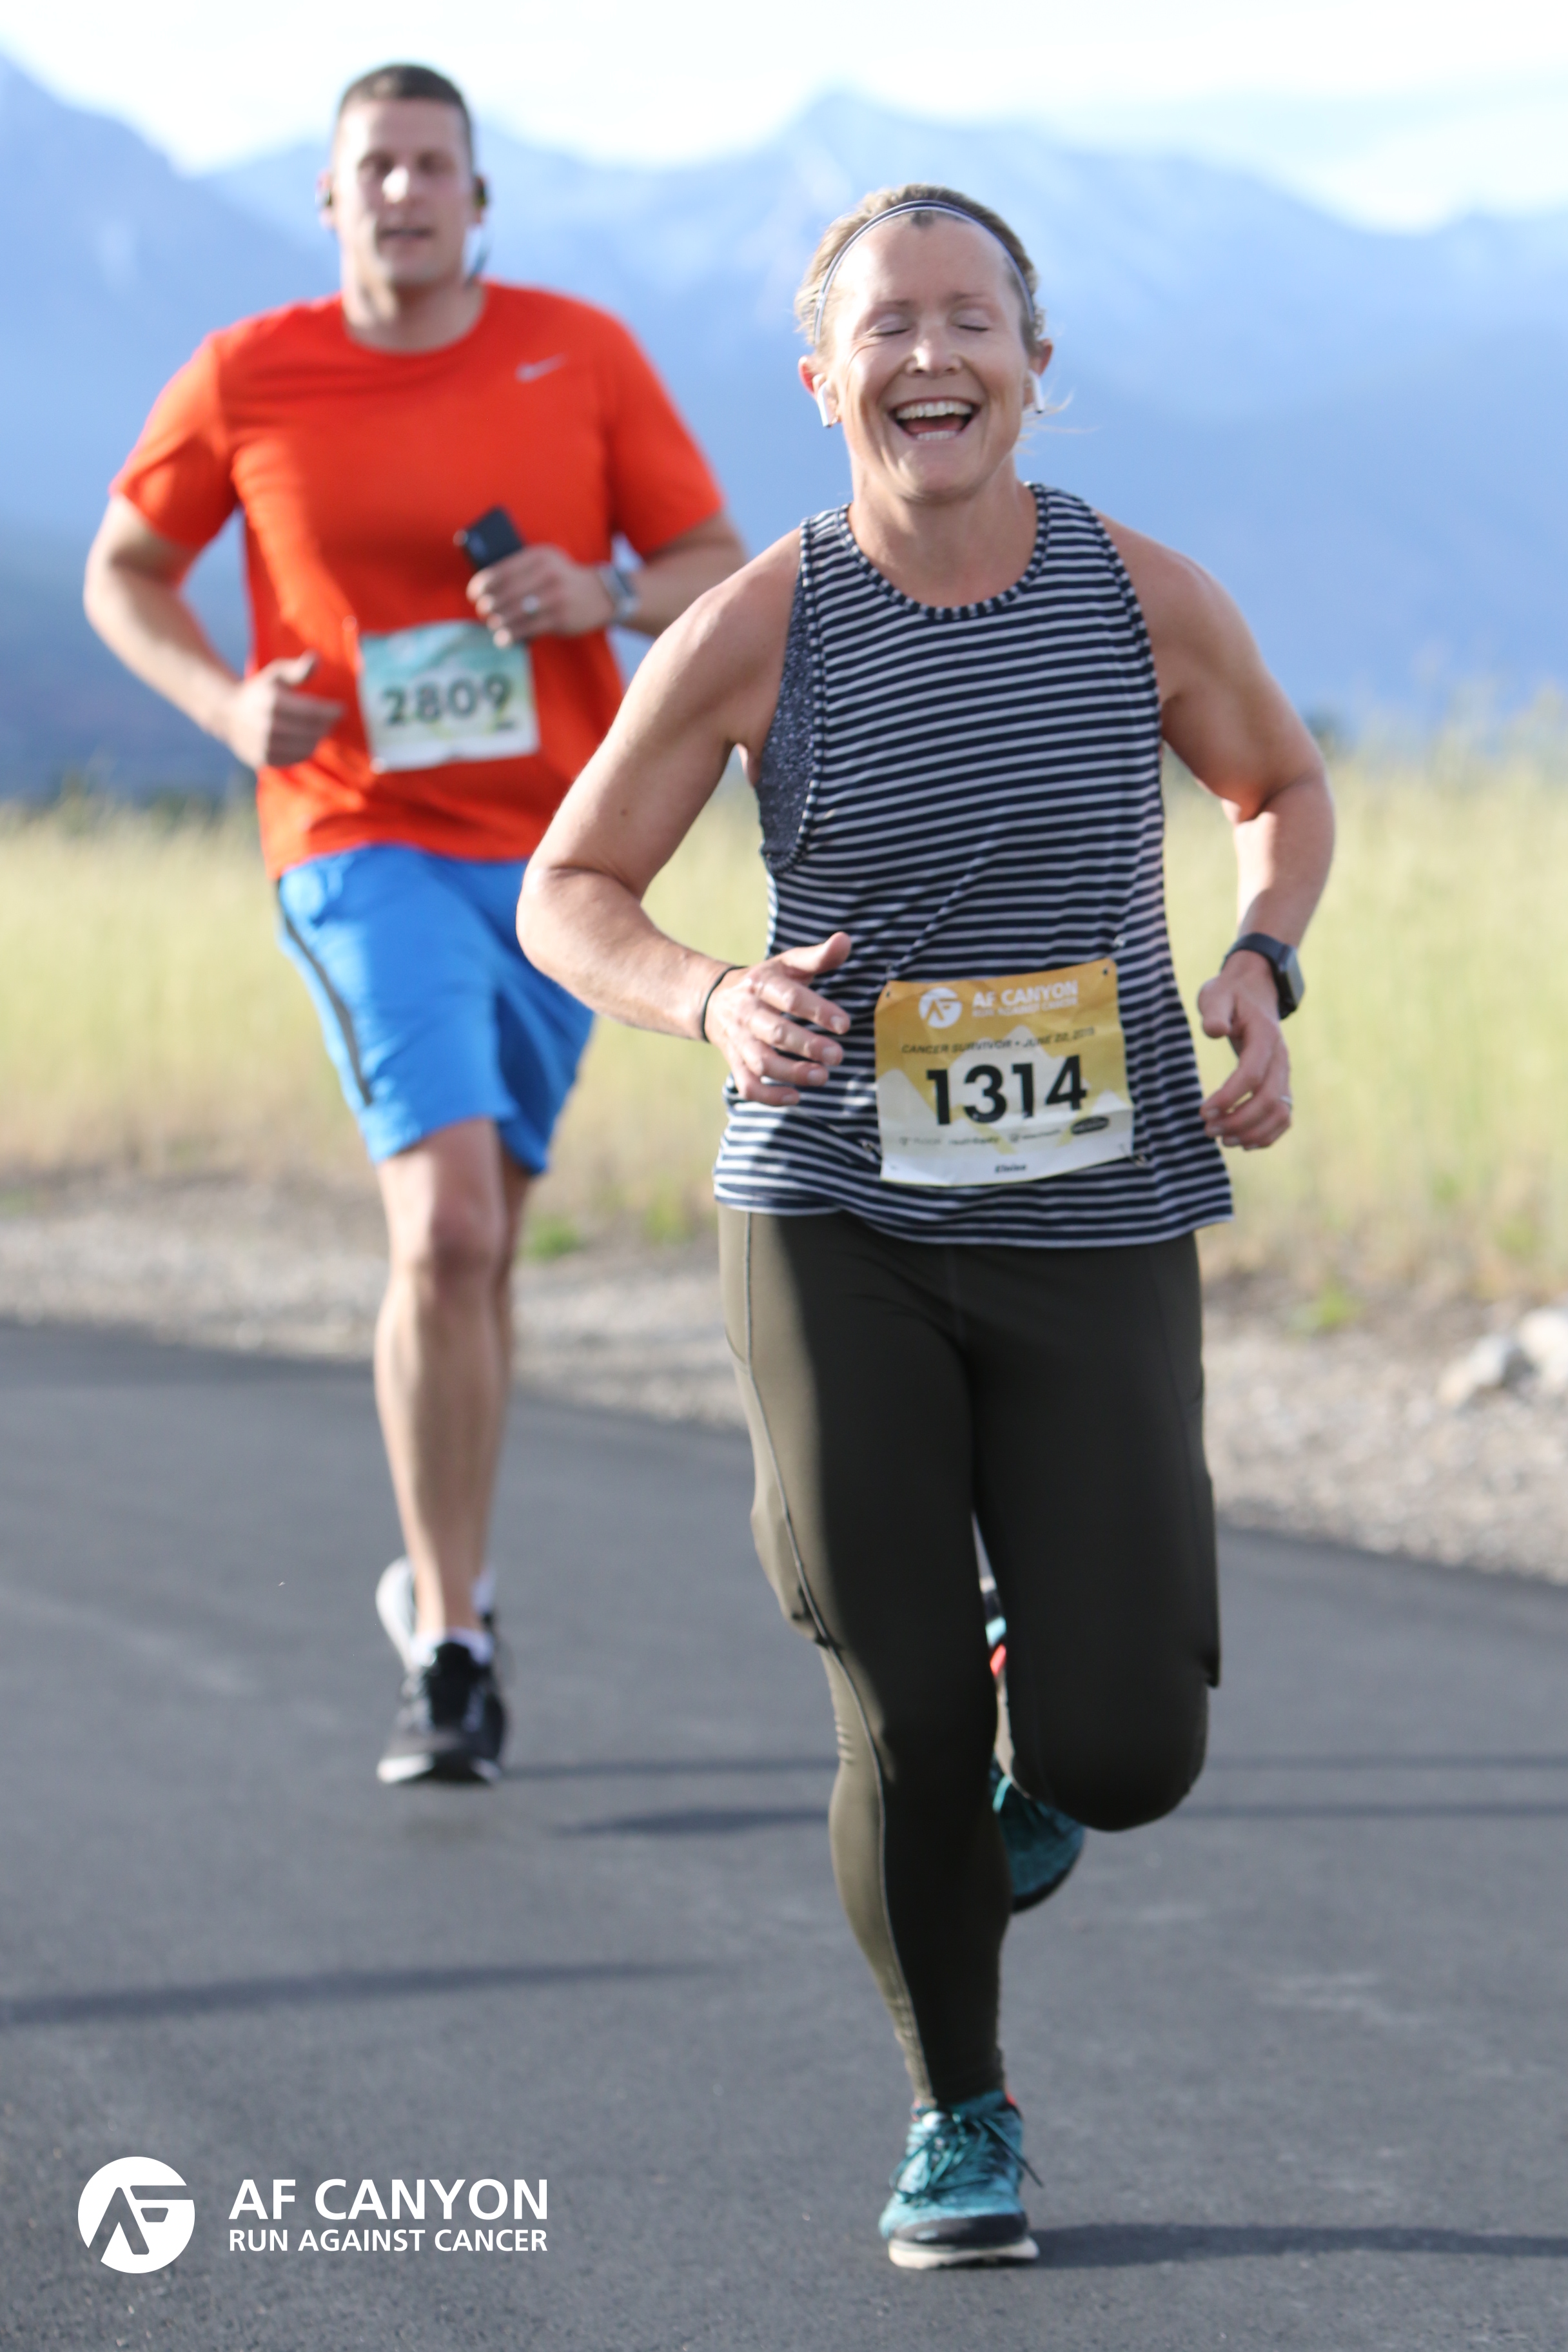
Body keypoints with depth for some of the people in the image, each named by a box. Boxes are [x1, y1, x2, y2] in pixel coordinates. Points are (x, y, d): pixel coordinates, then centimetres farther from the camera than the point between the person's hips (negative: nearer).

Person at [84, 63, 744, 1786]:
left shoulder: (582, 355, 1)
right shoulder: (245, 381, -2)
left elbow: (721, 572, 6)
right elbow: (124, 572, 11)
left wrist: (599, 596, -15)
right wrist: (223, 699, -8)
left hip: (550, 854, 3)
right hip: (365, 848, -3)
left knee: (475, 1242, 13)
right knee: (445, 1224, -20)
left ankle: (439, 1580, 33)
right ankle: (449, 1646, -13)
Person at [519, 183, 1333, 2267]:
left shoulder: (1145, 600, -3)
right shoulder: (758, 633, -6)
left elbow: (1284, 788, 17)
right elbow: (566, 891, 2)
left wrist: (1264, 968, -3)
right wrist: (709, 1001, -18)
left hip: (1095, 1231, 1)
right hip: (835, 1222, -1)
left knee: (1122, 1764, -5)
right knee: (904, 1723, -3)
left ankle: (1055, 1683, 33)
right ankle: (958, 2117, 20)